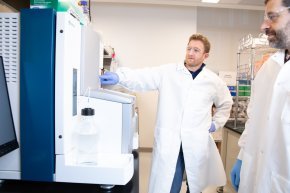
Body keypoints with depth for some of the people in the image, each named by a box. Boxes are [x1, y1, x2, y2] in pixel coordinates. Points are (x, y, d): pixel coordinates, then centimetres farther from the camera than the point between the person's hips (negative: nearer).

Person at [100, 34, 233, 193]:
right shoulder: (168, 72, 0)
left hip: (197, 144, 2)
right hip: (168, 143, -2)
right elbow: (142, 77, -13)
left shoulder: (214, 80, 7)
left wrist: (216, 123, 14)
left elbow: (226, 102, 23)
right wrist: (119, 77, -29)